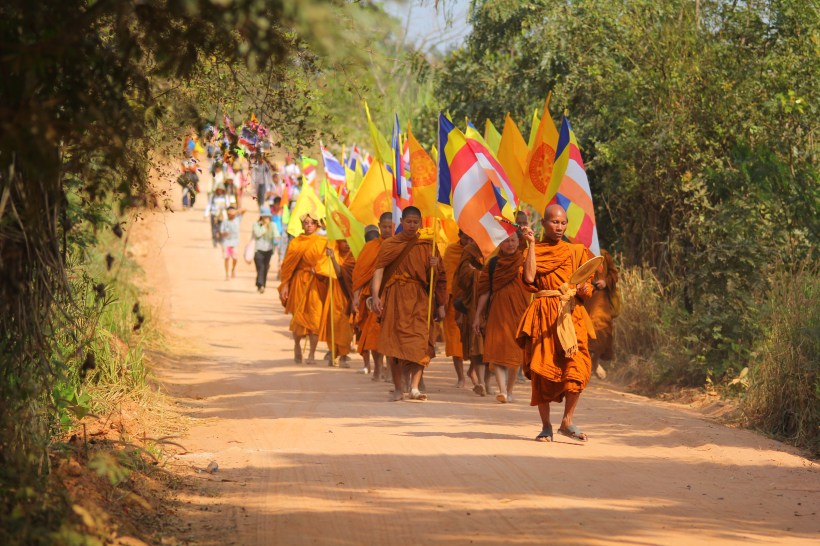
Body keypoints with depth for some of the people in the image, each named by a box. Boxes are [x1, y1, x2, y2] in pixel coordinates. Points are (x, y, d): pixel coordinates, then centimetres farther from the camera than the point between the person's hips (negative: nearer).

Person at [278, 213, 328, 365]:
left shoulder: (322, 242, 6)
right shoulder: (295, 243, 7)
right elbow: (288, 265, 5)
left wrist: (317, 267, -21)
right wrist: (285, 285, -2)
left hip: (316, 282, -1)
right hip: (298, 282, 1)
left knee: (314, 316, -6)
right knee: (298, 316, 0)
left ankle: (312, 353, -3)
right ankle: (297, 347, 26)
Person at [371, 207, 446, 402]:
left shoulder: (426, 246, 9)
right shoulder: (390, 245, 5)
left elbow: (434, 277, 11)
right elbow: (379, 270, -6)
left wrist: (433, 267, -12)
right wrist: (375, 296, -19)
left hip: (418, 299, 1)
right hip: (395, 298, 0)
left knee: (419, 341, -13)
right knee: (395, 341, -2)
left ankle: (414, 388, -17)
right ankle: (398, 388, 7)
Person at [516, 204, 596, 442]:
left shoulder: (576, 251, 14)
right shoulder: (535, 251, 8)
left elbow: (587, 285, 15)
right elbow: (529, 278, -11)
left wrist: (584, 289, -9)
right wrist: (531, 244, -7)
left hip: (571, 315, 1)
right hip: (543, 316, -1)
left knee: (577, 367, -15)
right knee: (543, 369, -3)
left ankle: (567, 421, -2)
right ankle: (546, 426, 7)